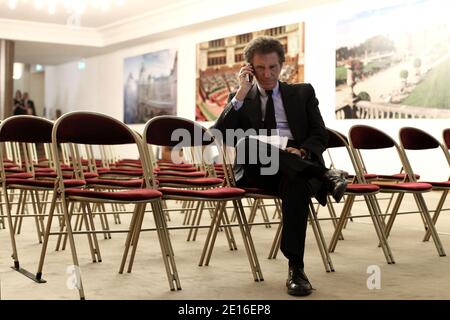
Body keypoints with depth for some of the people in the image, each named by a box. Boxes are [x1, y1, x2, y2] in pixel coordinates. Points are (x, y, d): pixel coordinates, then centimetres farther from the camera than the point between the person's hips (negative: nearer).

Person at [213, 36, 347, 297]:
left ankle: (296, 268, -37)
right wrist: (241, 93, -5)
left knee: (297, 182, -38)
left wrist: (300, 151, -15)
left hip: (296, 166, 0)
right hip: (257, 171, 1)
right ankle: (325, 176, -36)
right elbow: (220, 135, 0)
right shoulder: (240, 99, 17)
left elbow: (321, 136, 8)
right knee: (248, 141, -34)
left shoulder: (303, 92, 18)